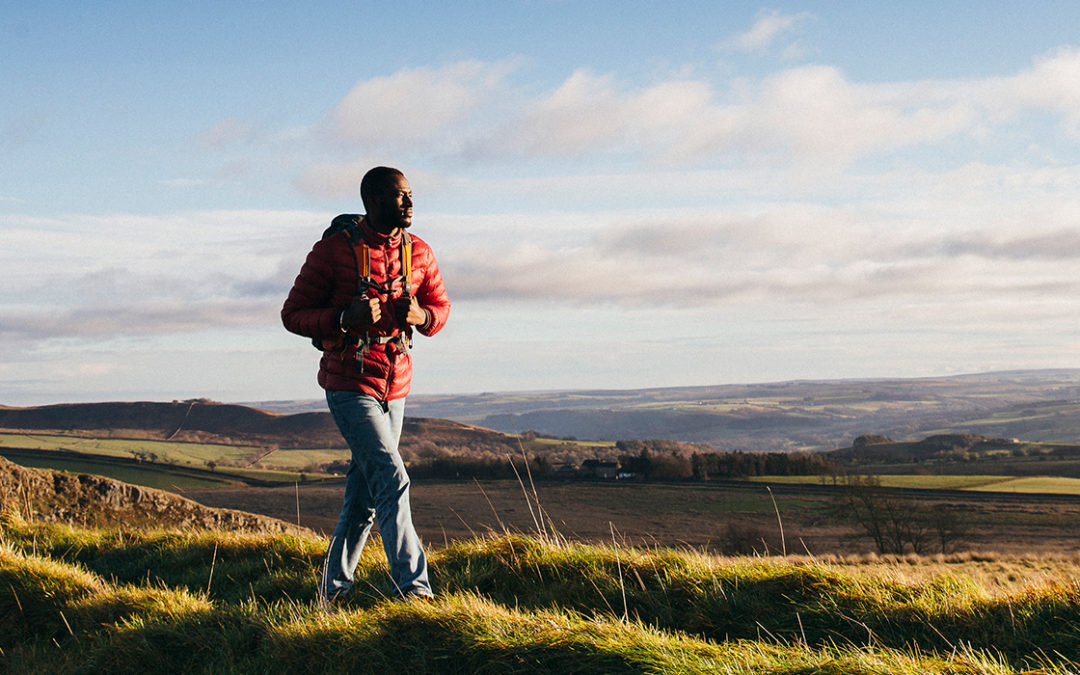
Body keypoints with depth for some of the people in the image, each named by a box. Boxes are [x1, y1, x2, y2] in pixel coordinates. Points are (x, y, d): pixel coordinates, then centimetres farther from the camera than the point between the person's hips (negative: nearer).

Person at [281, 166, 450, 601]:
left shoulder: (418, 253, 4)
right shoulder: (334, 249, -10)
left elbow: (440, 308, 16)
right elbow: (293, 315, -6)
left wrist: (420, 316, -8)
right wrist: (345, 318, -24)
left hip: (395, 386, 6)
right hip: (349, 384, -6)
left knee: (364, 494, 12)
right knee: (391, 480, -17)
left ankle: (333, 588, 25)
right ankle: (413, 587, -17)